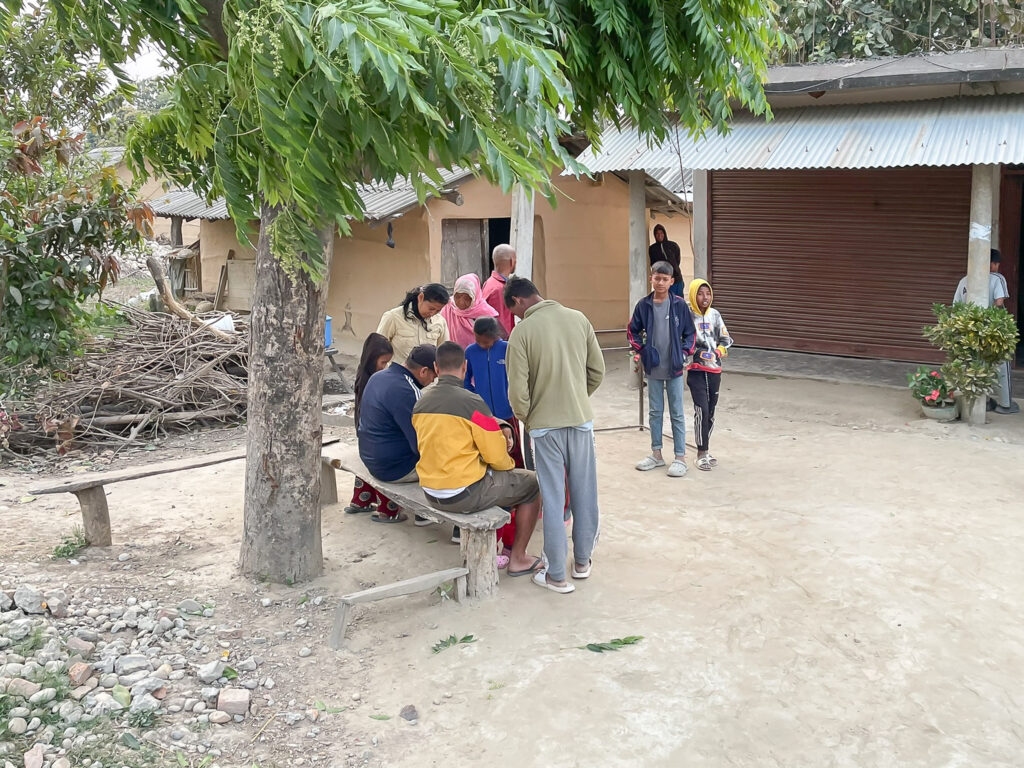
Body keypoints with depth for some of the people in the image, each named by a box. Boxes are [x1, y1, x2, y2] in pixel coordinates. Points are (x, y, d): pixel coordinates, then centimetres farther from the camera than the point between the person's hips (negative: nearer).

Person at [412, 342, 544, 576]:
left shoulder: (420, 404, 4)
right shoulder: (472, 402, -18)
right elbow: (496, 456, -14)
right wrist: (509, 464, 10)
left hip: (431, 493, 8)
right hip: (464, 495, -7)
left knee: (495, 478, 33)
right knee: (532, 484, 13)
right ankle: (518, 559, 19)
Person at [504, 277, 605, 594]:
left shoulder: (521, 332, -13)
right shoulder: (579, 319, -1)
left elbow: (518, 390, -13)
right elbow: (597, 371, 5)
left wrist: (525, 419, 6)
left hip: (545, 425, -4)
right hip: (581, 419, 4)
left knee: (552, 499, 5)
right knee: (585, 493, 15)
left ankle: (556, 575, 12)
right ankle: (582, 560, 30)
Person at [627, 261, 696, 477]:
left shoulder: (679, 305, -4)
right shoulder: (644, 305, -1)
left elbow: (689, 333, 3)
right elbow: (632, 332, 9)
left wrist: (684, 353, -7)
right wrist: (642, 350, -4)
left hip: (674, 369, -2)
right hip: (653, 369, 2)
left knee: (677, 413, 3)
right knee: (655, 412, 13)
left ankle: (680, 457, 9)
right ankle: (656, 454, 23)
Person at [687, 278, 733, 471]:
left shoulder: (715, 315, 7)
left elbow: (726, 339, 12)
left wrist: (719, 351, -5)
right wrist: (699, 353, -17)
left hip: (714, 370, 5)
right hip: (696, 370, -5)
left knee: (711, 412, 10)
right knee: (701, 410, -13)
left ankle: (705, 449, 24)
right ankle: (701, 453, -4)